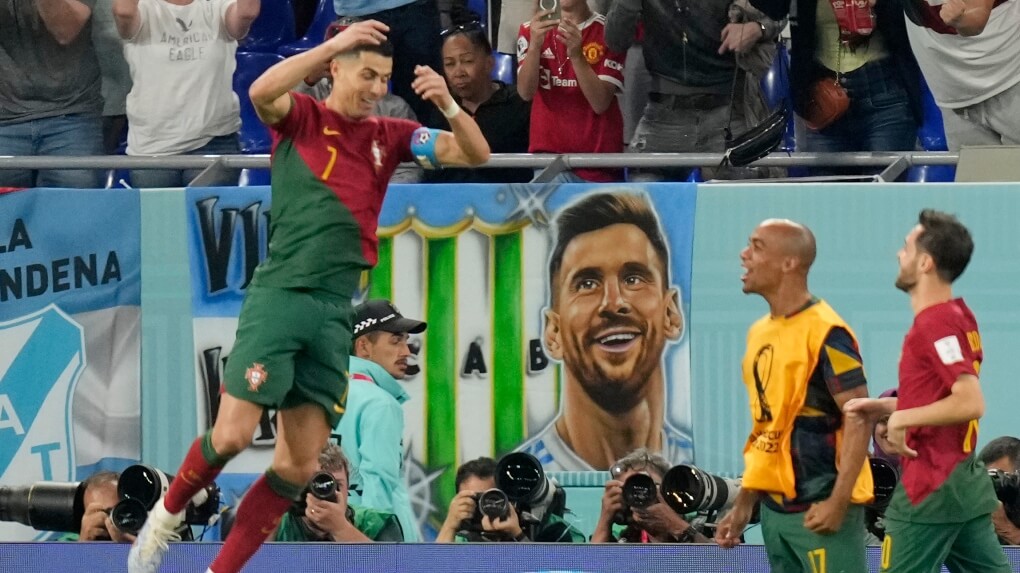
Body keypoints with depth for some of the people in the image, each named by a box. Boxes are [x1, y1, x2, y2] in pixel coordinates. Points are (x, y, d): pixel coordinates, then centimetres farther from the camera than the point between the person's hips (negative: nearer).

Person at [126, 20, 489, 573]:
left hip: (335, 313, 4)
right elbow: (261, 91, -22)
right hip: (279, 295, -4)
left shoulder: (390, 136, 13)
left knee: (298, 467, 0)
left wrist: (449, 104, -11)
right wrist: (332, 44, -27)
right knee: (232, 435, -13)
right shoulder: (300, 118, 1)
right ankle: (165, 517, 15)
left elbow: (475, 153, 8)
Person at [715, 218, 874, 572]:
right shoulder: (759, 333, 13)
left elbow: (859, 420, -16)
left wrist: (838, 502, -23)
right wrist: (743, 504, 19)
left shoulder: (825, 332, -13)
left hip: (820, 509, -9)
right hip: (775, 507, 9)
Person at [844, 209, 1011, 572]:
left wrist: (902, 417, -18)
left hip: (932, 488, -10)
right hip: (967, 482, 10)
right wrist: (885, 406, 13)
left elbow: (970, 403, -26)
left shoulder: (936, 325, -17)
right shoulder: (958, 316, 13)